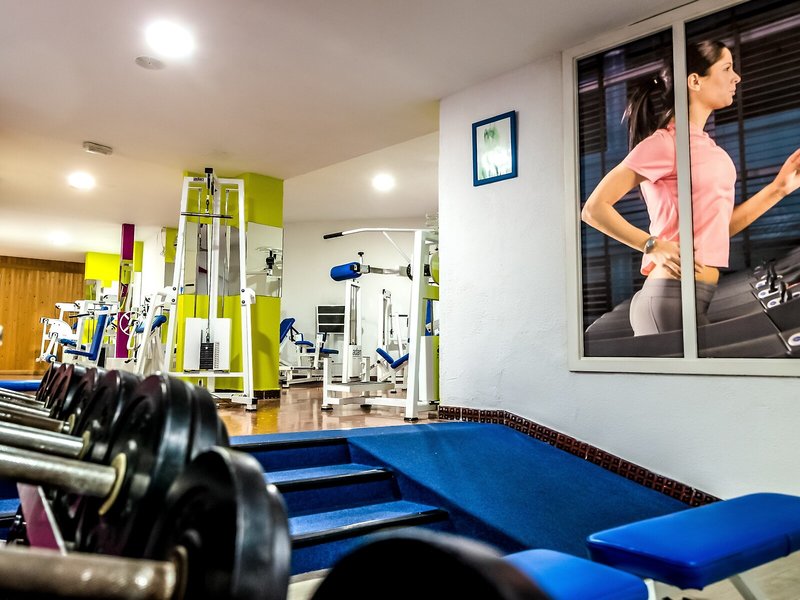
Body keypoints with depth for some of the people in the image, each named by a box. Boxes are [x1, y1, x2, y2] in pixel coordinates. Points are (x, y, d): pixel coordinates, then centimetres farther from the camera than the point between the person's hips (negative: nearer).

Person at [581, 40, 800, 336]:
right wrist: (655, 246, -20)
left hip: (703, 297, 9)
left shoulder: (706, 146, 17)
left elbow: (718, 228, 18)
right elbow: (594, 209, -16)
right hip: (673, 295, -9)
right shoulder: (665, 142, -10)